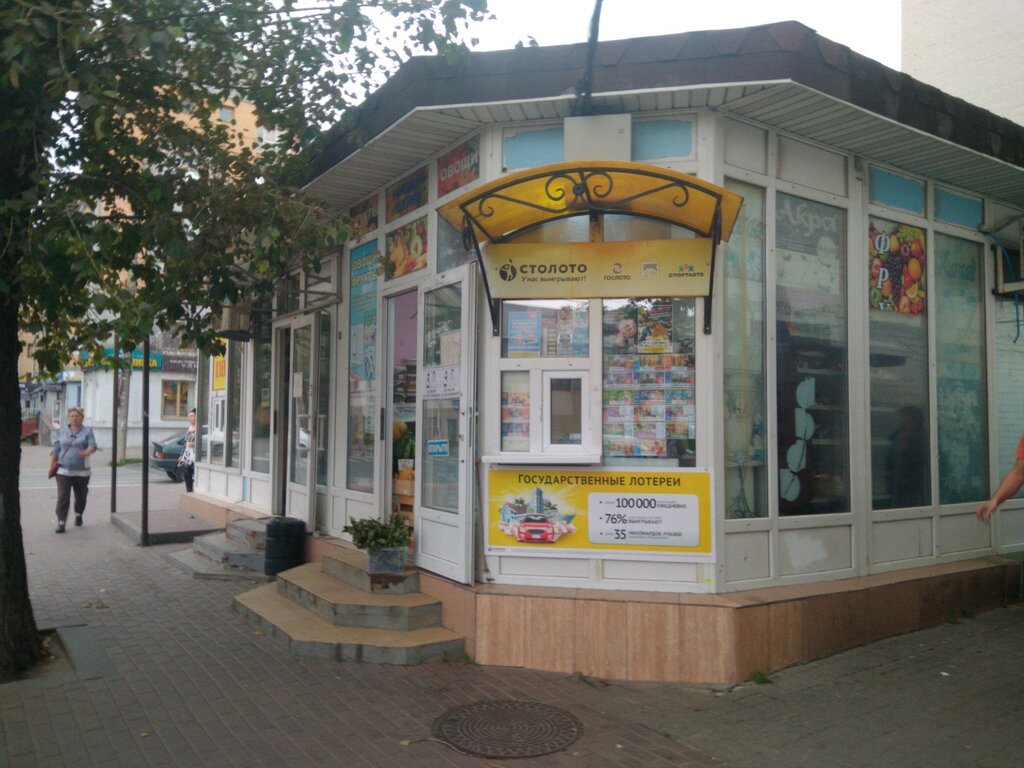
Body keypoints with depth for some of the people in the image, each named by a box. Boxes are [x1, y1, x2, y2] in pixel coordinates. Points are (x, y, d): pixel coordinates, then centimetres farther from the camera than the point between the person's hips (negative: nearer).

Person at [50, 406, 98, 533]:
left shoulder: (87, 431, 3)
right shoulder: (62, 431, 9)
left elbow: (93, 445, -12)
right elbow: (56, 449, 10)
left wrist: (87, 451, -34)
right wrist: (52, 465, 5)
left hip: (81, 471, 0)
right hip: (63, 470, 0)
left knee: (81, 496, 12)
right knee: (62, 497, -8)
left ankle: (78, 515, 37)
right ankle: (61, 523, -6)